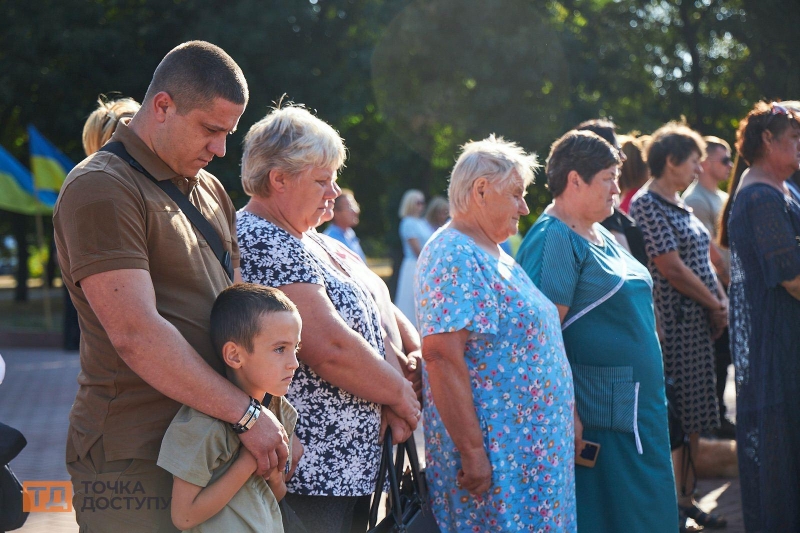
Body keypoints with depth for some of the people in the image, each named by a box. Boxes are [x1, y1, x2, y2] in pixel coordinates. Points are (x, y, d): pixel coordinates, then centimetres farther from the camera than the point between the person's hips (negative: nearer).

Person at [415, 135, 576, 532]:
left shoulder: (495, 256, 16)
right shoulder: (454, 256, -15)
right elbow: (441, 354, -24)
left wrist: (567, 422, 21)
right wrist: (472, 452, -26)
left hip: (532, 448, 10)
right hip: (496, 452, -10)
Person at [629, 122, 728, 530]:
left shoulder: (679, 205, 16)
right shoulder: (647, 204, -13)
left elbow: (702, 261, 17)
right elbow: (672, 269, -17)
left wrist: (722, 302, 1)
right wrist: (715, 305, -8)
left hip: (699, 322, 9)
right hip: (674, 323, -9)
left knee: (695, 415, 12)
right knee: (675, 416, -6)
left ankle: (686, 500, 20)